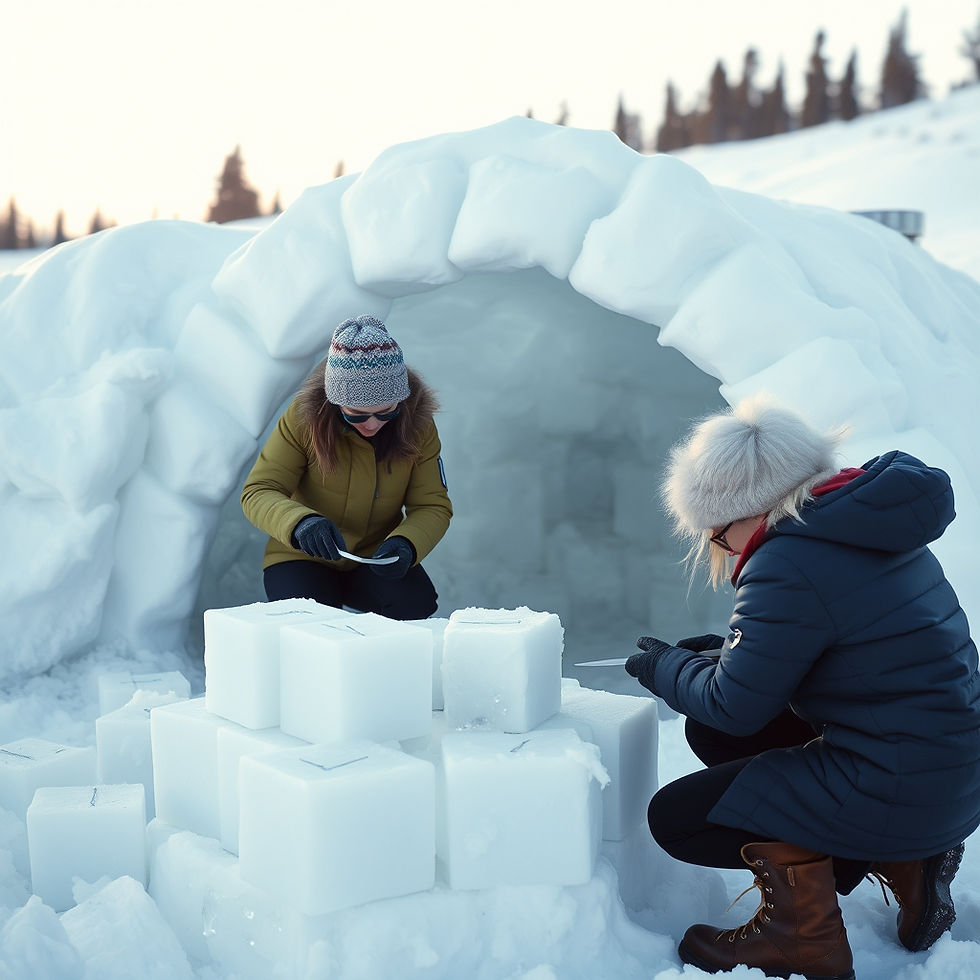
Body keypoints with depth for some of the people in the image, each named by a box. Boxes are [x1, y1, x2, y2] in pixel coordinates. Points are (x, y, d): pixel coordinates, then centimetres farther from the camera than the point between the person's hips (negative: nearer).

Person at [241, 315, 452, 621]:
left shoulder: (417, 425, -10)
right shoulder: (305, 416, -17)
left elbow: (433, 506, -7)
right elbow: (257, 493, -17)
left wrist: (405, 544, -31)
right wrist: (301, 523, -40)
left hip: (378, 559, 2)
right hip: (303, 558, -2)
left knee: (416, 602, -28)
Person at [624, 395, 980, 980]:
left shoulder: (789, 564, -22)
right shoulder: (862, 527, 7)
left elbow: (734, 705, -15)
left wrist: (664, 667, 3)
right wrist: (718, 652, 11)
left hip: (896, 793, -10)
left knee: (675, 817, -4)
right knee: (711, 735, 17)